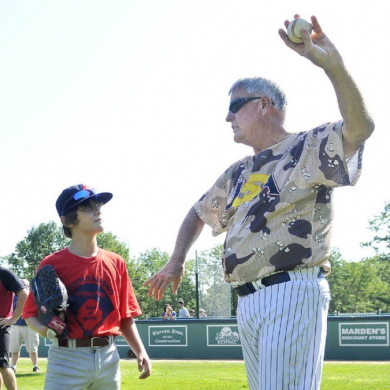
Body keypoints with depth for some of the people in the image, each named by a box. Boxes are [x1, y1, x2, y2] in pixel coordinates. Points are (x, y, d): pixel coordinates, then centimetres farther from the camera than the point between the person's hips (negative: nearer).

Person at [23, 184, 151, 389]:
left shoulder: (116, 263, 8)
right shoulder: (52, 264, -4)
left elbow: (125, 316, 11)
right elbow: (31, 313, -1)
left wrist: (140, 352, 1)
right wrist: (45, 330, -21)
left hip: (109, 357, 5)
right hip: (67, 359, -4)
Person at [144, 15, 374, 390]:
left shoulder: (307, 148, -1)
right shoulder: (238, 173, 24)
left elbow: (360, 127, -20)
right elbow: (198, 213, 36)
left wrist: (332, 64, -34)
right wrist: (176, 262, 21)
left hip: (293, 293, -9)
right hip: (248, 301, 9)